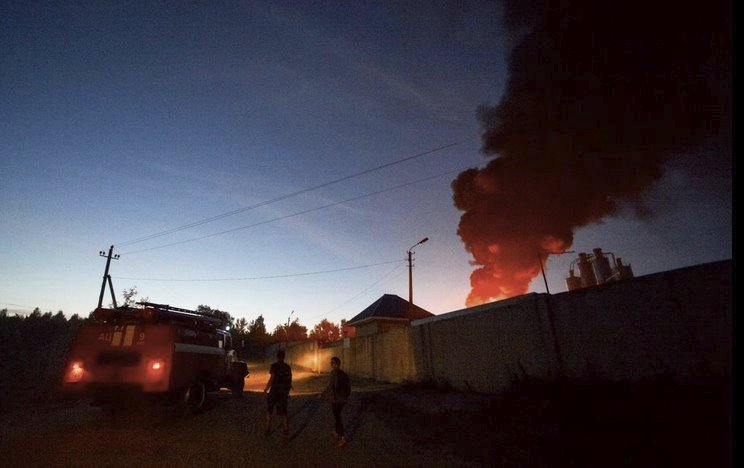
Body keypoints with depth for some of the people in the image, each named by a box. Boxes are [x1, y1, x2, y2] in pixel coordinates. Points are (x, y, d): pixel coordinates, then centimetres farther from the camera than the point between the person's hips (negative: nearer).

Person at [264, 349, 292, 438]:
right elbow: (290, 380, 9)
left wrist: (266, 388, -4)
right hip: (283, 392, 4)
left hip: (274, 391, -4)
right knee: (283, 412, 13)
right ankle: (286, 431, 9)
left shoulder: (275, 366, -11)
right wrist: (287, 391, 20)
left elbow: (272, 378, -17)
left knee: (269, 411, 14)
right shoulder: (288, 367, 6)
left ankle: (267, 430, 17)